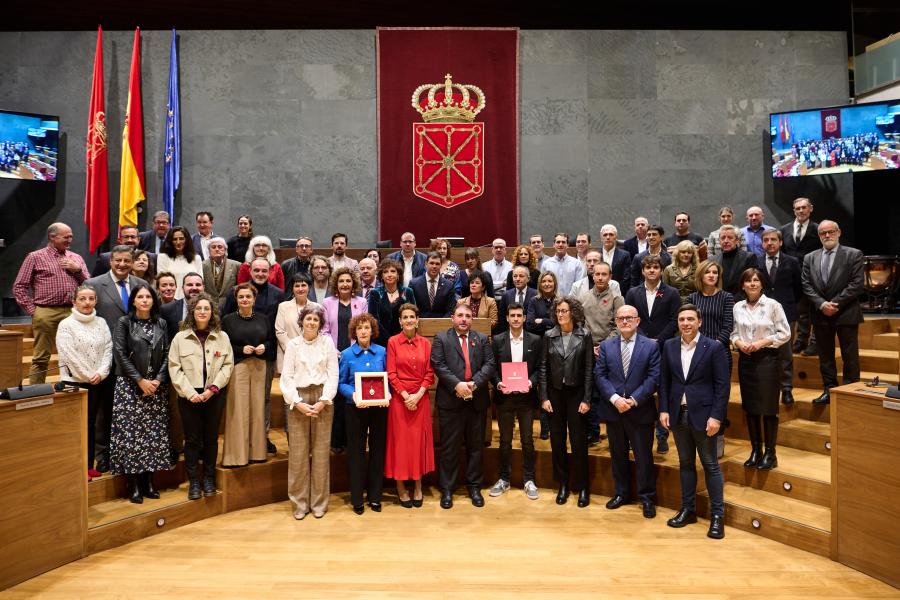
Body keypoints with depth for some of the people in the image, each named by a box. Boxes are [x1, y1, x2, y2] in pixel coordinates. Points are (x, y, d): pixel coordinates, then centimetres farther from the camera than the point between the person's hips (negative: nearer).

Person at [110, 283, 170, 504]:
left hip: (156, 387, 3)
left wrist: (158, 380, -7)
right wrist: (140, 380, -11)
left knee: (155, 433, 3)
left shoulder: (160, 324, 10)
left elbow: (167, 354, 6)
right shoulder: (124, 323, 0)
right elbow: (120, 354, -6)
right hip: (130, 386, -3)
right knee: (130, 433, -3)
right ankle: (134, 485, 4)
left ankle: (149, 482, 12)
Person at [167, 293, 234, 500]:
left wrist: (213, 388, -10)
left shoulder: (222, 337, 2)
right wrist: (190, 393, -10)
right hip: (189, 396, -1)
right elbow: (175, 368, -3)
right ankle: (193, 482, 15)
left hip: (214, 396, 1)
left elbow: (228, 365, 1)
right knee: (192, 439, 4)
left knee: (211, 438, 7)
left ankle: (209, 479, 20)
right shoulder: (180, 338, 0)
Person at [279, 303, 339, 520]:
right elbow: (286, 377, 3)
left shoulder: (327, 342, 5)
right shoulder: (293, 344, 6)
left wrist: (323, 401, -8)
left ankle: (319, 503, 14)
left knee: (321, 451, 2)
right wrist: (298, 403, -7)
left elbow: (333, 374, 2)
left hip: (322, 400, 0)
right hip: (298, 400, 0)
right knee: (298, 453, 1)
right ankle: (300, 503, 13)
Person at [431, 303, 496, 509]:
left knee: (476, 446, 11)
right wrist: (457, 384, -18)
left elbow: (489, 364, 0)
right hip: (450, 400, -2)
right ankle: (447, 489, 16)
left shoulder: (482, 339, 10)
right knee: (449, 447, 5)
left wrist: (474, 383, -14)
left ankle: (474, 486, 24)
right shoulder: (441, 339, 3)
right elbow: (438, 365, -7)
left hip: (477, 400, 3)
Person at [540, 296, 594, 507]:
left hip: (576, 393, -2)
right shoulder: (549, 336, 1)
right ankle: (563, 484, 23)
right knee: (557, 440, 8)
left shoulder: (584, 335, -4)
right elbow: (544, 368, 2)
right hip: (555, 393, 2)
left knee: (579, 441, 2)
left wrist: (586, 399, -9)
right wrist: (544, 397, -3)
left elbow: (589, 369, -5)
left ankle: (582, 487, 17)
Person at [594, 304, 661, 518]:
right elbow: (599, 375, 0)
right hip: (612, 409, 3)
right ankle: (621, 493, 29)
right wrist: (614, 398, -14)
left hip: (640, 410, -2)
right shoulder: (606, 345, 5)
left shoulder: (651, 346, -2)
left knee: (643, 455, 5)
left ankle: (647, 498, 19)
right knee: (618, 454, 14)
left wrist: (633, 400, -16)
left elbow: (653, 378, -8)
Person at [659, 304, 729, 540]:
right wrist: (664, 409, 1)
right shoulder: (669, 346, 4)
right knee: (685, 463, 14)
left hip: (703, 414, -4)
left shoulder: (714, 347, -8)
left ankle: (717, 515, 14)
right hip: (678, 414, 4)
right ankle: (688, 509, 24)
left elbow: (722, 385, -8)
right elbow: (664, 380, 8)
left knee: (710, 465, 4)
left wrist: (716, 416, -14)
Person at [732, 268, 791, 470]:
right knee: (750, 407, 9)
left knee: (768, 407, 0)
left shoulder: (772, 305, -5)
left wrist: (762, 342, -14)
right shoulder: (738, 307, 5)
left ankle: (770, 453, 13)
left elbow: (785, 333, -3)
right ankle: (755, 450, 22)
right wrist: (739, 343, -9)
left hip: (767, 358, -4)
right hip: (745, 359, 4)